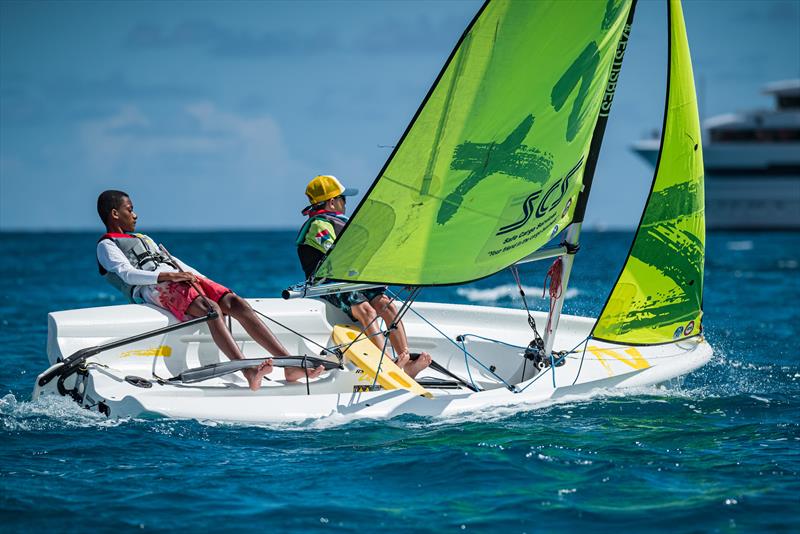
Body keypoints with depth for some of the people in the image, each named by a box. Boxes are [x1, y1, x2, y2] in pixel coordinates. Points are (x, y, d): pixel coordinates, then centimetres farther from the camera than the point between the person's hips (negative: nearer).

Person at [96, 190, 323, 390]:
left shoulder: (143, 239, 38)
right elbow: (128, 274, -7)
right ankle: (249, 372, -53)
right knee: (210, 309, -35)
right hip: (155, 289, -8)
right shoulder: (107, 246, 12)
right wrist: (169, 275, -19)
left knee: (236, 303, -17)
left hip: (184, 279, 8)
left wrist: (202, 280, 14)